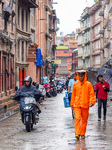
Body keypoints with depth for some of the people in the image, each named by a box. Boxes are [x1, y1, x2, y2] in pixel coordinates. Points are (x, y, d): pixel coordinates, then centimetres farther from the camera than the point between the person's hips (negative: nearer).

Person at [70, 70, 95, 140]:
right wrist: (72, 104, 15)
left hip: (85, 105, 0)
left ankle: (82, 134, 20)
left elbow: (92, 94, 0)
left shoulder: (88, 84, 1)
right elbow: (73, 94, 14)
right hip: (77, 105, 0)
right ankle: (77, 133, -16)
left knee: (84, 120, 8)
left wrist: (91, 102, -14)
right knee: (77, 118, -13)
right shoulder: (75, 84, 6)